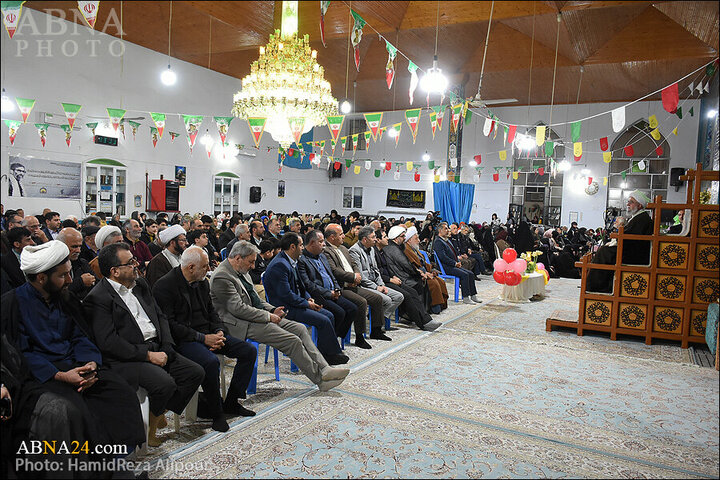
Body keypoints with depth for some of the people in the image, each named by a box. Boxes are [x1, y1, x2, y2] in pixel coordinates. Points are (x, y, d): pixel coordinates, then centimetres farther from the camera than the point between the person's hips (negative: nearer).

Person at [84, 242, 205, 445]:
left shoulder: (140, 284, 13)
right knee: (164, 383, -28)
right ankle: (149, 430, 0)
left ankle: (160, 415, 9)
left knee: (196, 372, -4)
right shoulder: (98, 298, -12)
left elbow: (160, 317, 16)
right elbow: (108, 342, -19)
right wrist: (147, 355, -18)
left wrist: (166, 349, 0)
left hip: (156, 349, 8)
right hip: (127, 358, -8)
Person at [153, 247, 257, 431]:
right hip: (183, 340, -8)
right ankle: (216, 412, -14)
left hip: (208, 333, 8)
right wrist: (203, 338, -20)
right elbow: (169, 324, -17)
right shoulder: (164, 286, -13)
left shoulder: (203, 282, 10)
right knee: (211, 361, -36)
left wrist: (219, 332, -3)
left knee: (249, 351, -5)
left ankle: (231, 402, 6)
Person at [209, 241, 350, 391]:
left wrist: (272, 310, 3)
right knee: (293, 341, -17)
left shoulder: (241, 271, 13)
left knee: (300, 328, -2)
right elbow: (238, 309, -21)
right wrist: (268, 316, -15)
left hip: (257, 316, 10)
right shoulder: (221, 277, -17)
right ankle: (320, 379, -5)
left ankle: (323, 369, -7)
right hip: (243, 325, -10)